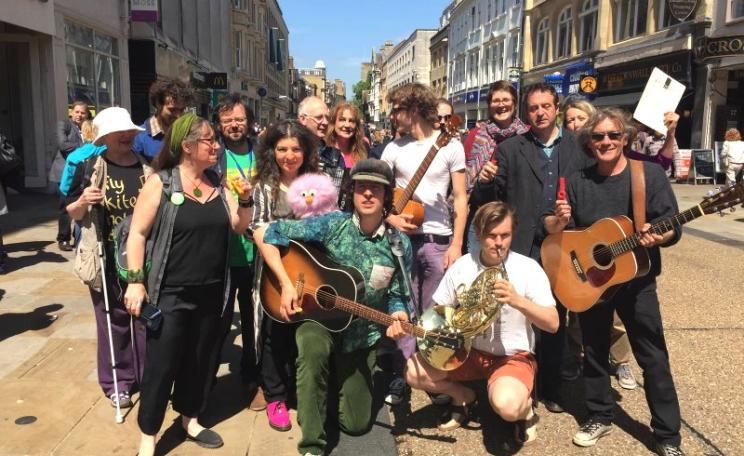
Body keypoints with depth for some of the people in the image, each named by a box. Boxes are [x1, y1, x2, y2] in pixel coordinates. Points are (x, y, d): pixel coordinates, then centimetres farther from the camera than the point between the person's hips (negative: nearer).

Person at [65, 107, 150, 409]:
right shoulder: (89, 166, -3)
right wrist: (83, 201, -17)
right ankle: (117, 381, 23)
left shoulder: (148, 166, 5)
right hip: (107, 259, -2)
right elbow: (72, 213, 3)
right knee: (114, 319, 8)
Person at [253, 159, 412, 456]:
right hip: (319, 319, -2)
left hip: (361, 335, 2)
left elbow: (397, 295, 1)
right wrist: (287, 285, -20)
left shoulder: (399, 245, -8)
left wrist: (397, 315, -22)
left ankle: (342, 378, 38)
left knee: (356, 423, 5)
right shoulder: (332, 225, -14)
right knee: (314, 350, -40)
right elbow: (264, 234, -14)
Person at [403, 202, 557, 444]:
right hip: (469, 350, 4)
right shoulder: (461, 266, -5)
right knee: (413, 371, -16)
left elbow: (553, 324, -17)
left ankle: (525, 406, 5)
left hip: (513, 355, -4)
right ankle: (463, 396, 13)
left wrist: (517, 300, -34)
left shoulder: (528, 268, -14)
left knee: (507, 405, -35)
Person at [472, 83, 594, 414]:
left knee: (556, 321, 13)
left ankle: (550, 387, 28)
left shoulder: (579, 146, 6)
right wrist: (485, 182, -20)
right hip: (522, 248, -1)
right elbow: (488, 200, 1)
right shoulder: (510, 150, 4)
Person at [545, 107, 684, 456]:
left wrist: (657, 236, -30)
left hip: (636, 279, -2)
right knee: (594, 351, 14)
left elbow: (674, 229, -8)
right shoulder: (577, 181, 1)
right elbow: (553, 228, 3)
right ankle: (599, 416, 32)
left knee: (653, 358, 2)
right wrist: (558, 221, -20)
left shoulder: (650, 174, -6)